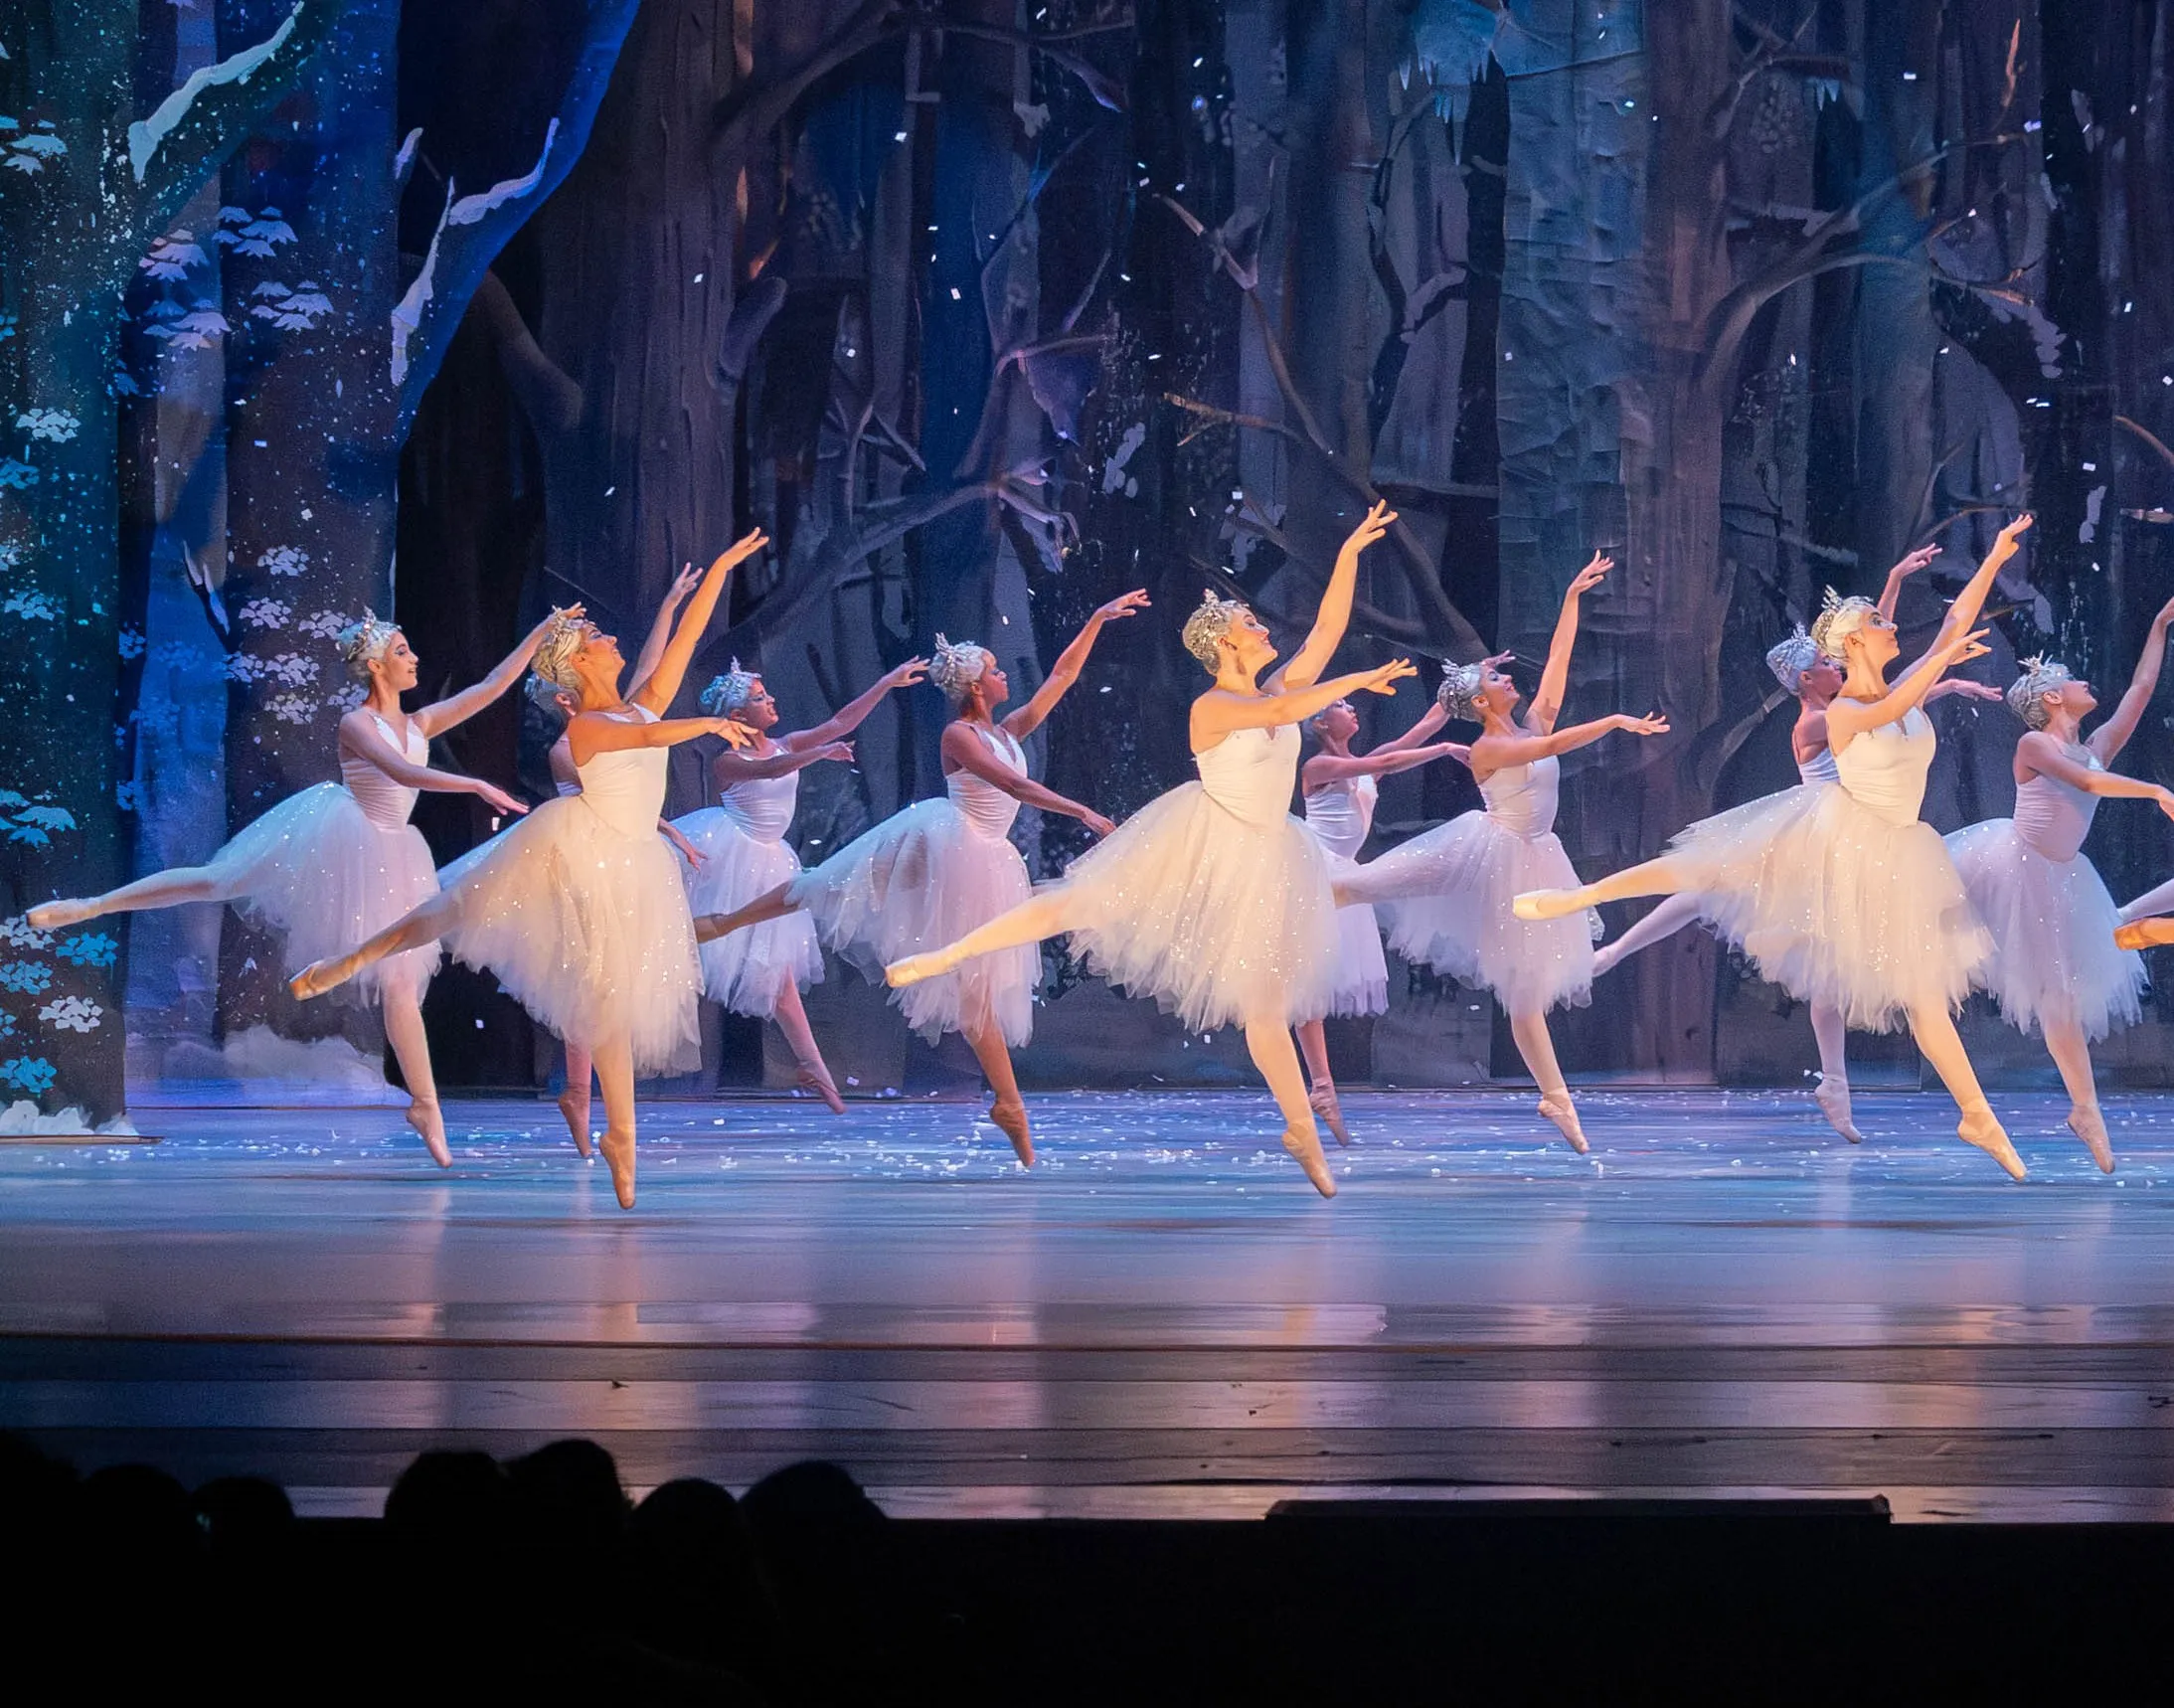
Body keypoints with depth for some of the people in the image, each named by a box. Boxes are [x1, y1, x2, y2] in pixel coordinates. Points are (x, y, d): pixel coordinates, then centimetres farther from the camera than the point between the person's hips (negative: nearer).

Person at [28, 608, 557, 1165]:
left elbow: (492, 686, 8)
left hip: (387, 857, 5)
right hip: (337, 842, -5)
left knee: (400, 982, 3)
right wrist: (478, 786, -36)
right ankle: (91, 906, 7)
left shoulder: (419, 723, 7)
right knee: (215, 880, -1)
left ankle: (425, 1106, 4)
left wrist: (542, 633, 3)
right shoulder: (356, 724, -11)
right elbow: (402, 773, -28)